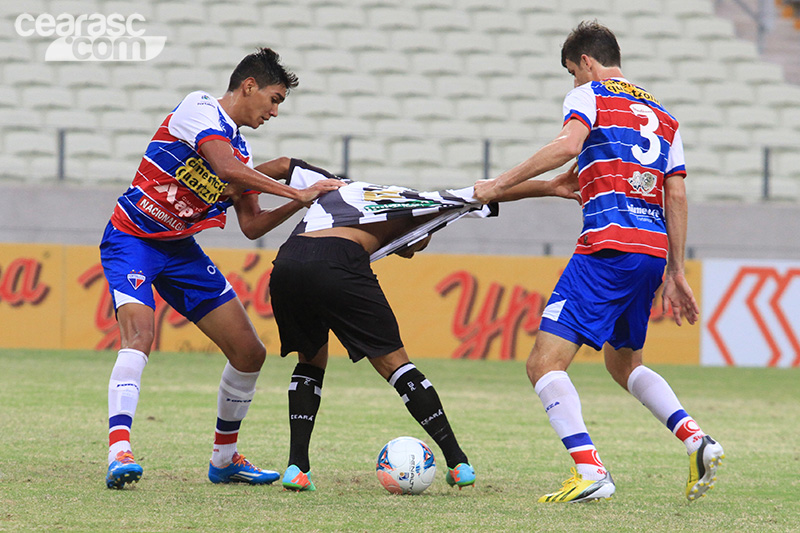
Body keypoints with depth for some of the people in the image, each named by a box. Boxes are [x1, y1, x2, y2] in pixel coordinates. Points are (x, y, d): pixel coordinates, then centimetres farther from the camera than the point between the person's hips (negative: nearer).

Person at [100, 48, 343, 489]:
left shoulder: (241, 150, 11)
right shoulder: (199, 109, -13)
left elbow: (251, 224, 12)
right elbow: (227, 169, -28)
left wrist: (300, 205, -1)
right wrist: (299, 193, -24)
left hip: (181, 251, 8)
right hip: (132, 239, -8)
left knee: (249, 353, 3)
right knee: (139, 333, -33)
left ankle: (224, 458, 18)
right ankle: (119, 452, -41)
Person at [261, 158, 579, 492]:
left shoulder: (339, 189, 39)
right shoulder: (412, 203, 27)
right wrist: (547, 187, 28)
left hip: (285, 263, 4)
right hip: (337, 262, -4)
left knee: (311, 361, 24)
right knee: (392, 361, 7)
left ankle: (296, 467, 10)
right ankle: (457, 462, 9)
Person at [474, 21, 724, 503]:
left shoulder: (590, 96, 5)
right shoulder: (662, 115, 24)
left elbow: (568, 144, -16)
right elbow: (677, 196, 17)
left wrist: (499, 185, -12)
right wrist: (676, 273, 19)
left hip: (609, 246, -8)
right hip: (654, 249, 8)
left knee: (545, 362, -9)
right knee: (624, 362, 27)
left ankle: (591, 472, -23)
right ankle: (697, 440, 10)